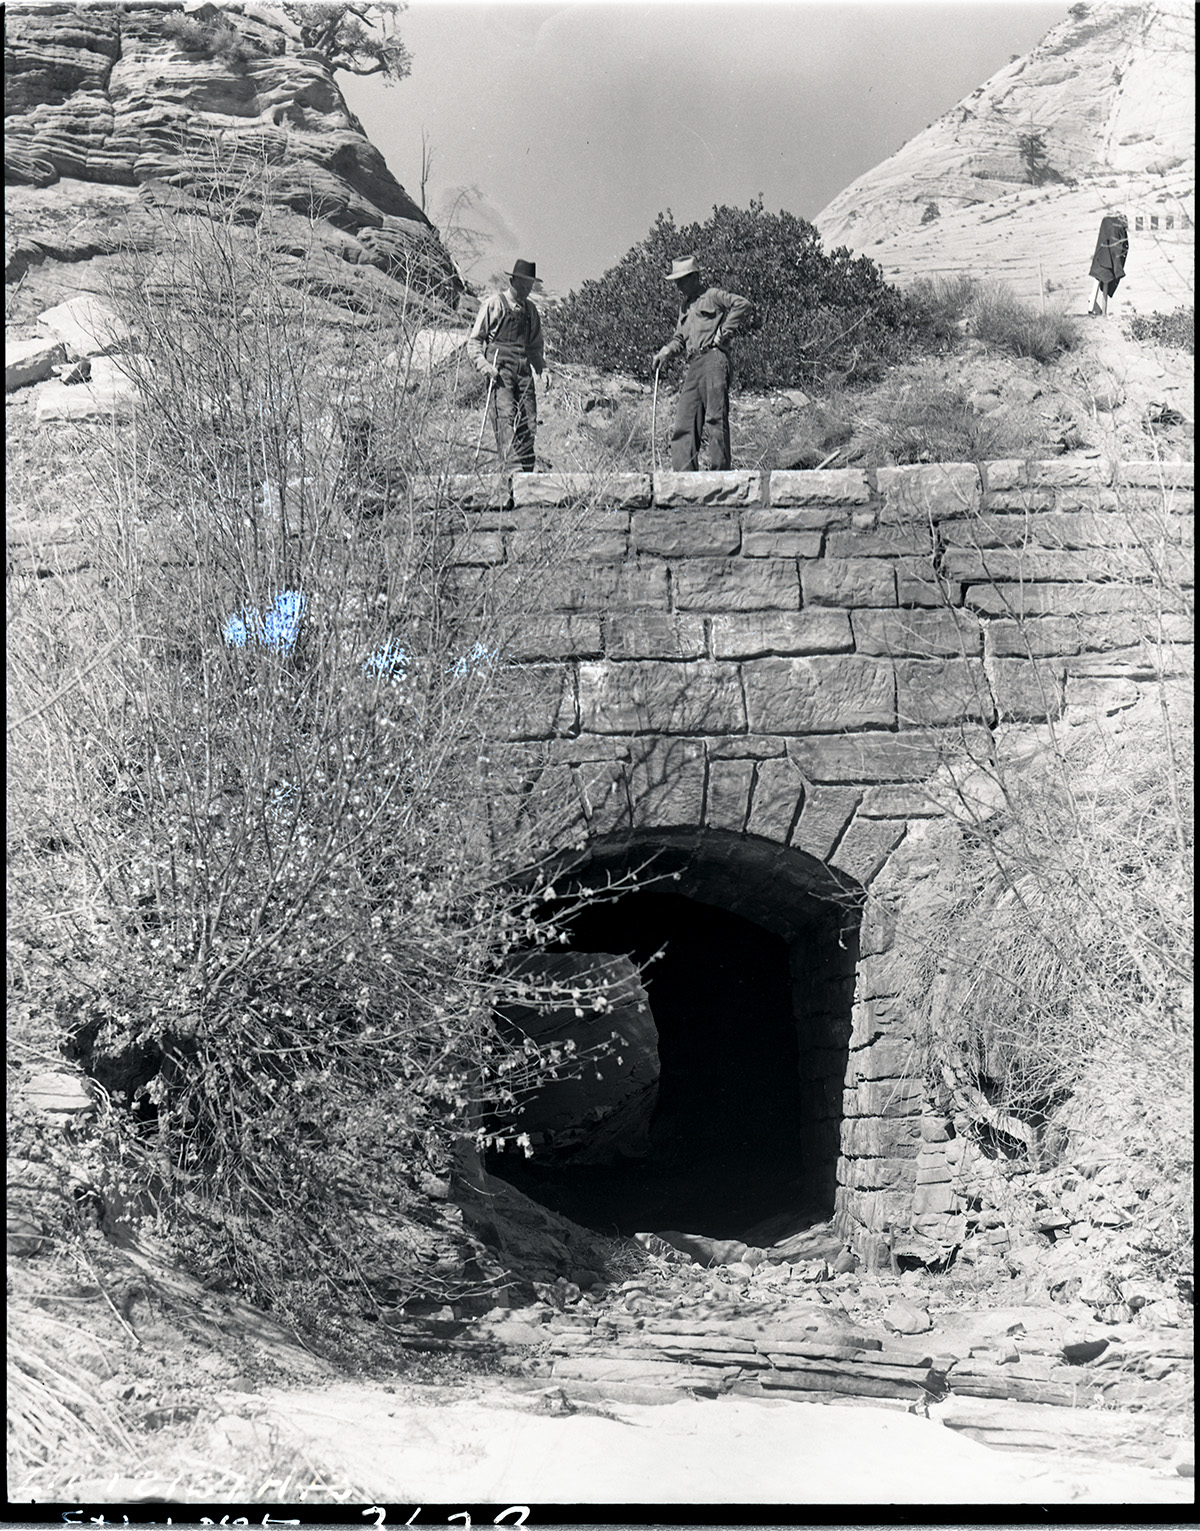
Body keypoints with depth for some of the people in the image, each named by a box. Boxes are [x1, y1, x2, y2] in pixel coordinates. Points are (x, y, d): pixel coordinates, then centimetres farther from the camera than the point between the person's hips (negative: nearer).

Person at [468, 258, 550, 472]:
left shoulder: (531, 311, 22)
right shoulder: (493, 304, 5)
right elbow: (474, 340, 5)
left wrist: (542, 369, 14)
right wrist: (484, 364, -11)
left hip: (524, 371, 5)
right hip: (500, 369, -5)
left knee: (528, 423, -4)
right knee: (505, 418, -18)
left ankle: (528, 470, -2)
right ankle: (511, 464, -25)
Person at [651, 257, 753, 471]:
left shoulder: (713, 296, 3)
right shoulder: (685, 305, 28)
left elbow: (744, 305, -9)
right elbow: (680, 338, 34)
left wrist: (724, 332, -9)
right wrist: (665, 352, 14)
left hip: (713, 359, -8)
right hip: (693, 366, 8)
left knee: (715, 418, -13)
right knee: (684, 424, 0)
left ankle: (720, 469, -15)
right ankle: (684, 475, -2)